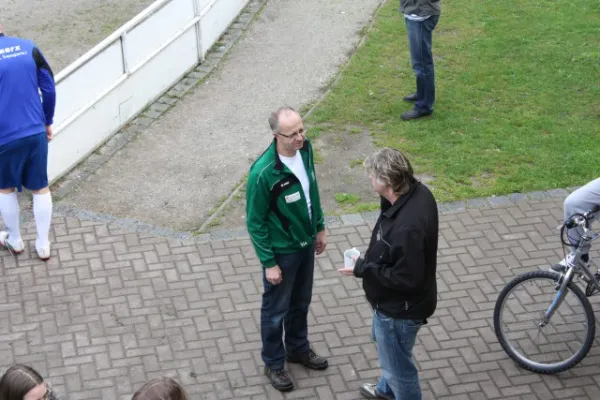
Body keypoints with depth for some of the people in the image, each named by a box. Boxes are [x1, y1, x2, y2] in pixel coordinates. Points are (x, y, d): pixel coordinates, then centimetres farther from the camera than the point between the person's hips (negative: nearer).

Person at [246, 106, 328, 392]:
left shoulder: (305, 149, -12)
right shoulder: (263, 173, -32)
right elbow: (255, 222, -21)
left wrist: (319, 227, 14)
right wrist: (268, 262, -16)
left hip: (305, 243, 6)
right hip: (281, 251, -6)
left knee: (301, 302, 26)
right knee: (276, 310, 15)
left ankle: (298, 348, 49)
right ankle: (273, 363, 35)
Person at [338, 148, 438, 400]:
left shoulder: (407, 227, -41)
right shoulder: (417, 192, -11)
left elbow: (406, 279, -31)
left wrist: (363, 269, -24)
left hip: (399, 308, -10)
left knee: (397, 364, 15)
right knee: (384, 343, 36)